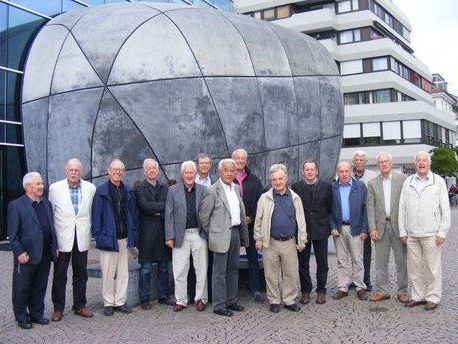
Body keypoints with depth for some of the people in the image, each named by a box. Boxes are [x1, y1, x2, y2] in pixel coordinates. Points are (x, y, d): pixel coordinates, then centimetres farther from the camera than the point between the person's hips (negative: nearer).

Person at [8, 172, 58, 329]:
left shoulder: (47, 203, 12)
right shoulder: (16, 205, -7)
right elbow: (12, 233, -9)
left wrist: (55, 247, 10)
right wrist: (19, 252, -15)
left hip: (45, 255, 6)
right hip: (26, 256, -5)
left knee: (40, 288, 15)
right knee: (22, 289, 8)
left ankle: (37, 314, 29)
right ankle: (22, 318, 22)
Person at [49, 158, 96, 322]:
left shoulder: (90, 188, 2)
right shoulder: (55, 188, -2)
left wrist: (91, 232, 7)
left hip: (82, 239, 2)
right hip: (62, 239, -2)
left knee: (81, 275, 11)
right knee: (59, 276, 6)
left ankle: (79, 306, 24)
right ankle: (58, 308, 18)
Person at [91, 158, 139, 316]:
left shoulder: (128, 191, 9)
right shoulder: (101, 191, -4)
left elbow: (134, 213, 11)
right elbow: (96, 215, -5)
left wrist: (133, 235, 5)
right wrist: (98, 236, -10)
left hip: (124, 238, 4)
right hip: (108, 238, -4)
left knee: (123, 273, 9)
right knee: (108, 273, 4)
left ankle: (120, 302, 20)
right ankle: (108, 303, 17)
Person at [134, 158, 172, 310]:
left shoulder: (165, 188, 13)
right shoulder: (139, 188, -1)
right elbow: (145, 206, -15)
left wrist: (158, 212, -10)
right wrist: (163, 206, -11)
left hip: (163, 231, 4)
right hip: (147, 233, -4)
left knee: (163, 267, 10)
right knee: (146, 268, 2)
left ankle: (163, 296, 21)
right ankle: (145, 299, 12)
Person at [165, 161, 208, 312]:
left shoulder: (203, 190, 4)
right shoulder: (173, 190, 3)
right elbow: (169, 215, 1)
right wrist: (169, 237, -4)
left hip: (199, 235, 0)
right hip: (181, 235, 0)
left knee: (201, 269, 7)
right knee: (180, 271, 5)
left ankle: (201, 298, 21)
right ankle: (181, 300, 18)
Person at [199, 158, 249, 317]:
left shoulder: (236, 188, 11)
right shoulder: (212, 191, -12)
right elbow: (203, 214, -9)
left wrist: (242, 227, 15)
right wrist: (211, 232, -2)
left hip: (235, 233, 8)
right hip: (222, 236, -7)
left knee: (233, 269, 15)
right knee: (220, 272, 1)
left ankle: (231, 301, 27)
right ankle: (219, 305, 10)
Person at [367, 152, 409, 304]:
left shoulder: (402, 179, 1)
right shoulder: (372, 183, 7)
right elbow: (370, 207, 4)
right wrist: (372, 228, -4)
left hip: (398, 225, -2)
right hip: (381, 226, 2)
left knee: (401, 261, 5)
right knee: (380, 261, 7)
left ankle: (402, 291, 17)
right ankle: (382, 291, 17)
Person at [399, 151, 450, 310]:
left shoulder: (439, 181, 2)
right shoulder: (408, 182, 10)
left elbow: (445, 209, 1)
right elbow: (402, 208, 10)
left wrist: (442, 232, -6)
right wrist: (402, 231, 6)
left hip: (431, 233, -3)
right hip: (412, 234, 3)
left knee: (433, 267, 1)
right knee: (414, 267, 9)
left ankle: (433, 297, 14)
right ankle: (417, 296, 20)